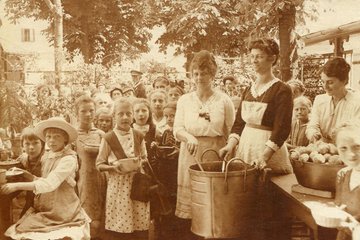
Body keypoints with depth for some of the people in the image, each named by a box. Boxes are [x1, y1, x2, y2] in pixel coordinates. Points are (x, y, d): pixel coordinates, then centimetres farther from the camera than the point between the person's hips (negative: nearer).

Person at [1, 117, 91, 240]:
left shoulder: (69, 159, -16)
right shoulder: (45, 157, 6)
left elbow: (50, 183, -24)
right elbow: (43, 181, 10)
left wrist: (17, 186, -24)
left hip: (63, 212, -6)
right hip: (44, 209, 6)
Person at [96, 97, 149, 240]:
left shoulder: (138, 136, 5)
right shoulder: (108, 138, -4)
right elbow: (99, 164, 1)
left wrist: (140, 163, -8)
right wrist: (113, 167, -17)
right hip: (118, 186, -2)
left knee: (139, 229, 5)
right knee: (117, 227, 0)